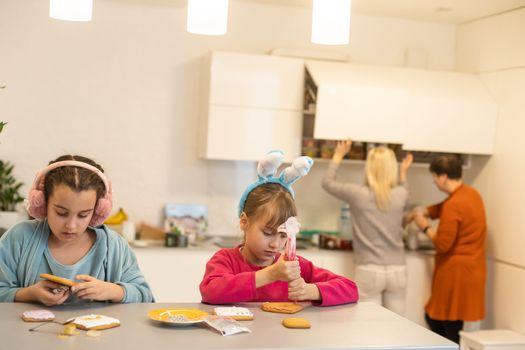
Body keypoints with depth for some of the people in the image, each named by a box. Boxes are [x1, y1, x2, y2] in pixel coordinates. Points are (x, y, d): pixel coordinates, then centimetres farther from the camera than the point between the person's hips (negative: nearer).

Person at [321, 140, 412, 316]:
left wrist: (338, 156, 19)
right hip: (397, 270, 3)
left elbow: (327, 182, 9)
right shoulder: (401, 194, -2)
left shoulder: (358, 194, -9)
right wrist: (403, 174, 23)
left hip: (369, 271, -3)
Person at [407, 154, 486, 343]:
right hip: (469, 269, 9)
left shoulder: (454, 205, -21)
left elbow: (442, 244, -18)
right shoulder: (471, 193, 8)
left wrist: (425, 226, -3)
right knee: (434, 318, 17)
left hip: (456, 272, -9)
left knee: (450, 328, 1)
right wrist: (421, 212, 15)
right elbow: (442, 208, 26)